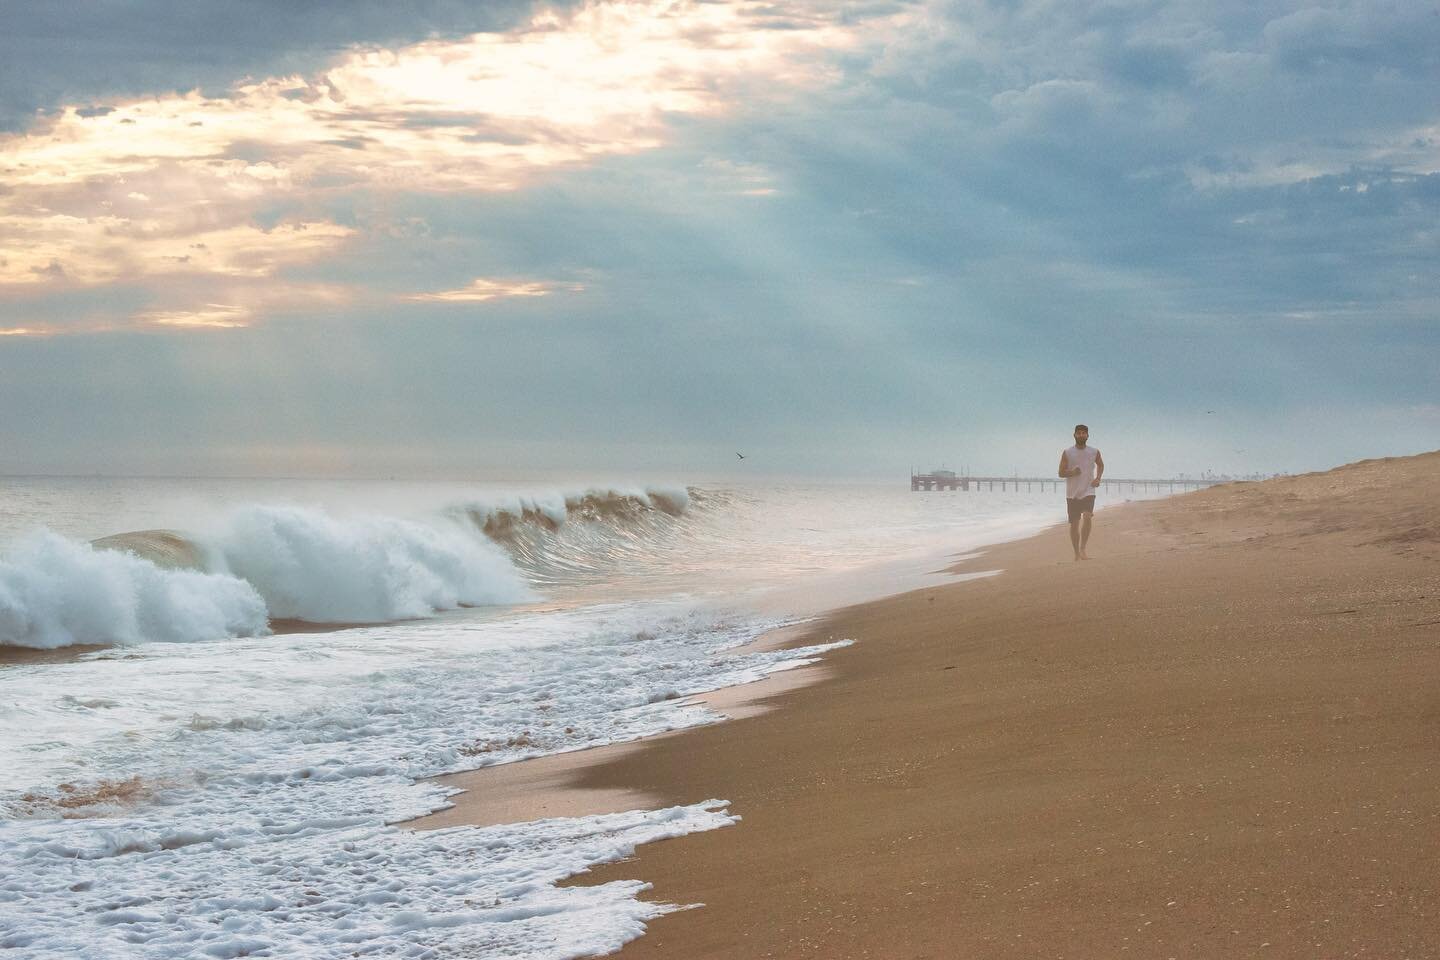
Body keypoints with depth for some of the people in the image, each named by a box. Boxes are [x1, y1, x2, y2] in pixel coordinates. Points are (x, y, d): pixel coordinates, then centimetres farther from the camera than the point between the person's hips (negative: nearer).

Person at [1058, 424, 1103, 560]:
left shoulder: (1094, 452, 3)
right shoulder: (1067, 453, -1)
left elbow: (1100, 465, 23)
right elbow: (1061, 473, 1)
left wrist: (1098, 478, 6)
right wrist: (1072, 472, -19)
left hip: (1088, 491, -1)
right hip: (1072, 493, 1)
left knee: (1087, 517, -24)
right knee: (1074, 523, 4)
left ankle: (1083, 549, -21)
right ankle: (1077, 553, 18)